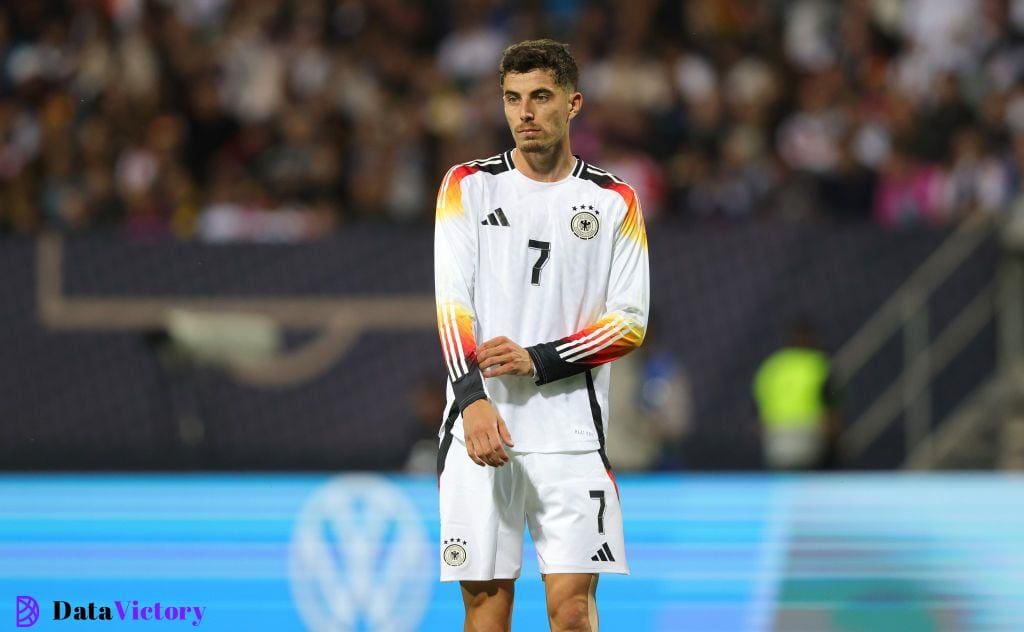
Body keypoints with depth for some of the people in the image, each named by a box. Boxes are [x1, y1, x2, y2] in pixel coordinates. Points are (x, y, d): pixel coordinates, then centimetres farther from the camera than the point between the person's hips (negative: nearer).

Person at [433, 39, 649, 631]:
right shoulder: (469, 185, 6)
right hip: (479, 425, 0)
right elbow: (451, 301, -4)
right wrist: (472, 397, -19)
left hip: (571, 432, 0)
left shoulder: (614, 200, 6)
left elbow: (631, 321, 1)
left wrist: (538, 360, -13)